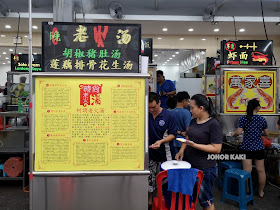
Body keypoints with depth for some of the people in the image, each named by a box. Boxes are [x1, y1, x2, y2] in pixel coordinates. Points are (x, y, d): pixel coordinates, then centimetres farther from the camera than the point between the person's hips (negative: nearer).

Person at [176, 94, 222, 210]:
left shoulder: (214, 124, -14)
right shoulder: (193, 121, 8)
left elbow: (217, 148, -17)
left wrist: (194, 145, -24)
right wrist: (182, 150, -1)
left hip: (204, 168, -7)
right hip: (188, 163, 7)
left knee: (205, 198, 7)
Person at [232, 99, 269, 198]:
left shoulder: (243, 118, -6)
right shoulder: (262, 119, -1)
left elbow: (238, 132, -10)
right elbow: (267, 134, 7)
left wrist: (233, 135, 11)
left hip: (246, 147, -1)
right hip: (259, 147, 1)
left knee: (247, 171, 1)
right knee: (261, 170, 12)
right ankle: (261, 192, 24)